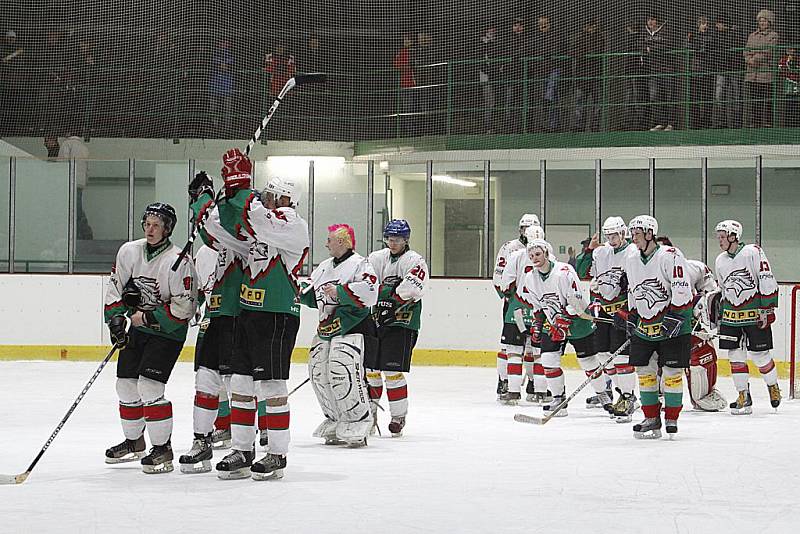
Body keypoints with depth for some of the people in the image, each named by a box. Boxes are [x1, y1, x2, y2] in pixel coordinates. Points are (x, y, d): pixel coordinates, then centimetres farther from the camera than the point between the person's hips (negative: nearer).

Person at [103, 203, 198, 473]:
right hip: (138, 328, 7)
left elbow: (183, 308, -21)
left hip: (167, 332, -7)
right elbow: (115, 288, 7)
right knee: (126, 384, 10)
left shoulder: (179, 262, -21)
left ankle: (162, 449, -7)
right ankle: (134, 442, 30)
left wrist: (147, 317, -20)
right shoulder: (129, 251, -2)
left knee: (149, 385, -17)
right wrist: (115, 319, -4)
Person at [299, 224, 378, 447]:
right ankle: (335, 423, 17)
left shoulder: (359, 264, -9)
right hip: (327, 327, 9)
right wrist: (301, 291, 8)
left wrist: (339, 291, -23)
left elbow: (369, 291, -23)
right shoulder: (324, 267, 18)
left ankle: (357, 427, -14)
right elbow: (314, 298, 26)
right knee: (319, 374, 6)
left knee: (343, 374, -20)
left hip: (352, 328, -9)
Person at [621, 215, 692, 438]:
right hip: (644, 327, 7)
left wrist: (673, 317, -22)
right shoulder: (631, 261, 9)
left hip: (672, 327, -6)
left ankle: (672, 418, 6)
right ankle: (651, 418, 13)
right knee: (644, 371, 4)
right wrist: (630, 317, 15)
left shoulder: (670, 256, -14)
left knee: (672, 372, -4)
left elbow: (682, 289, -18)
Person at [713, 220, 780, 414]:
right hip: (731, 316, 6)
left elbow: (767, 281, -12)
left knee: (759, 354, -3)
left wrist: (767, 310, -15)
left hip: (755, 315, -6)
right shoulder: (720, 261, 9)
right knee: (735, 355, 0)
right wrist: (719, 317, 20)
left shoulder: (753, 252, -11)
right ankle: (744, 397, 7)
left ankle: (773, 386, 22)